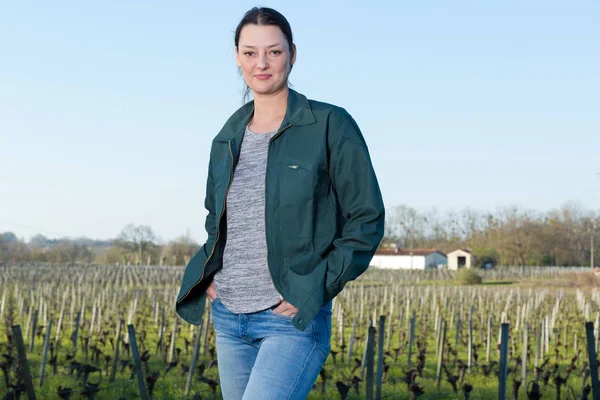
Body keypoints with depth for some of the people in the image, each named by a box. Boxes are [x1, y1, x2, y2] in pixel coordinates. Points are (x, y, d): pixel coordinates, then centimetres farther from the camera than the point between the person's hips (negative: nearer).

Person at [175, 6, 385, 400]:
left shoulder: (330, 125, -6)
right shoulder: (227, 140, 11)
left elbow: (367, 218, -5)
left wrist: (318, 288, -13)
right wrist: (208, 274, 8)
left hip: (293, 319, -6)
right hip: (229, 317, 6)